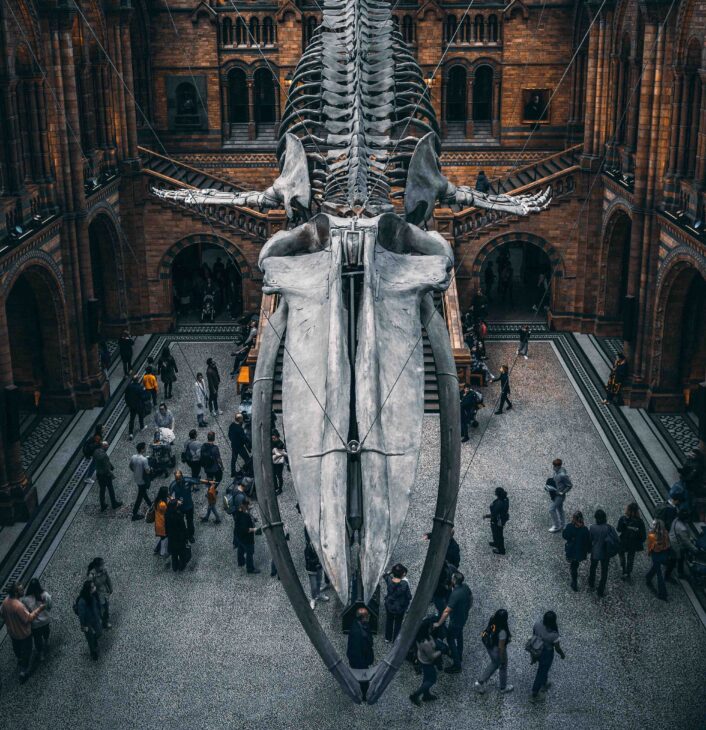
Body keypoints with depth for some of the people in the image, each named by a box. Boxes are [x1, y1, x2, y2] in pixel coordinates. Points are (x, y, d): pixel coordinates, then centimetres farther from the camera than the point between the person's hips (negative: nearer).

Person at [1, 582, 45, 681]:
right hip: (23, 633, -7)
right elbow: (28, 619, -29)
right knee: (26, 651, 16)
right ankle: (23, 671, 28)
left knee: (16, 648, 33)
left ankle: (19, 661, 59)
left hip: (12, 632, 7)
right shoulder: (19, 606, -39)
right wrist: (39, 609, -26)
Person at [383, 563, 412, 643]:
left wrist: (391, 572, -6)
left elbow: (385, 575, 3)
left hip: (389, 605, 3)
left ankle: (388, 638, 44)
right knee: (398, 623, 21)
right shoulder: (405, 583, -32)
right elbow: (409, 596, -20)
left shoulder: (389, 580, -23)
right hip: (400, 607, -3)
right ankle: (395, 640, 38)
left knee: (389, 621, 26)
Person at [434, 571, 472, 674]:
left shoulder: (455, 594, -38)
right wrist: (467, 609, 24)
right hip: (464, 617, 8)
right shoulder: (465, 587, -13)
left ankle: (457, 665, 17)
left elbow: (446, 611, -35)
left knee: (450, 639, 8)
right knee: (459, 635, 29)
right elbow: (471, 598, 7)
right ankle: (459, 655, 50)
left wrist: (438, 623, -24)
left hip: (456, 620, -8)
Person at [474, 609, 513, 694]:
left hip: (489, 646, 6)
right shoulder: (502, 631, -38)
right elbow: (501, 647, -26)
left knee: (494, 664, 32)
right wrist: (502, 659, -12)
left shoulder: (492, 620, -19)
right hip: (497, 651, -6)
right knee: (503, 667, 22)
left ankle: (480, 682, 33)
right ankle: (503, 688, 46)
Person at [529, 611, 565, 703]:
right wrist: (562, 654, 3)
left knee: (543, 668, 32)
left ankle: (544, 684, 57)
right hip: (547, 653, -5)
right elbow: (557, 648, -19)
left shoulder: (538, 624, -24)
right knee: (542, 672, 16)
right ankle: (534, 695, 30)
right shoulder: (553, 634, -37)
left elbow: (533, 634, -3)